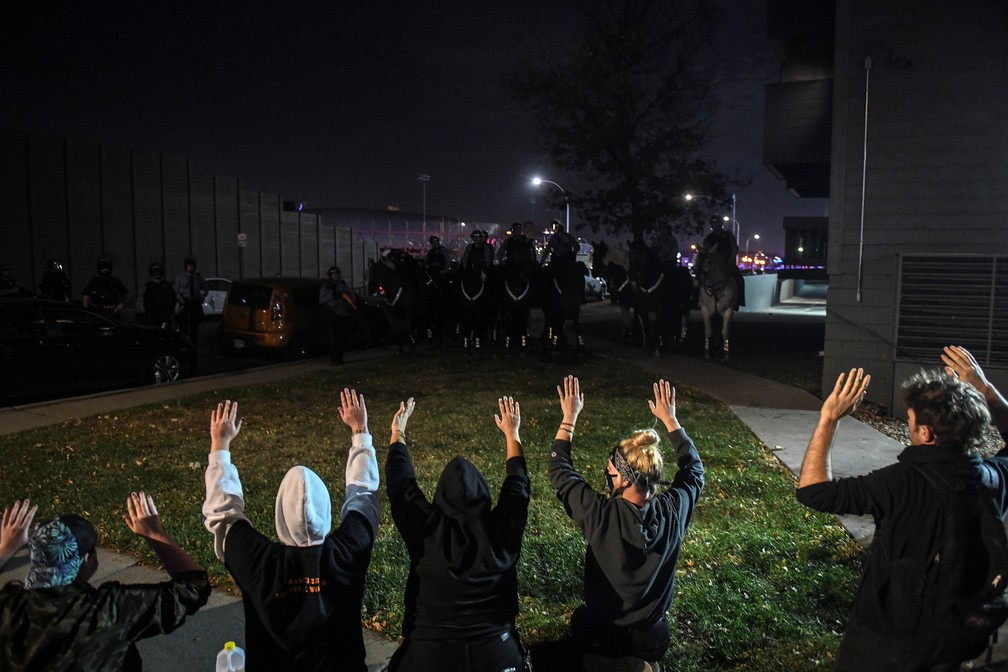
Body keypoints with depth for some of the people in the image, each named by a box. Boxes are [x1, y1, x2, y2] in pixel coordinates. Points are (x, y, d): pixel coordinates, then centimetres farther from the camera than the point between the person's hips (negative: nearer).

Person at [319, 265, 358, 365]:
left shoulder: (344, 285, 15)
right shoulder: (326, 287, 6)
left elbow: (354, 298, 13)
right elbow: (321, 300, -7)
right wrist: (331, 295, -19)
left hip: (344, 316, 4)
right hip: (333, 316, -3)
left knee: (342, 339, 5)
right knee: (334, 338, -11)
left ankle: (339, 358, 13)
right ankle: (333, 359, -10)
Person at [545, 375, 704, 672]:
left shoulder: (602, 515, -29)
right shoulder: (674, 511, -21)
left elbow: (559, 470, -13)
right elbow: (694, 469, 1)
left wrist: (569, 417, -7)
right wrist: (669, 418, 7)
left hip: (600, 635, -3)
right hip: (652, 638, 4)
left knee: (580, 618, 31)